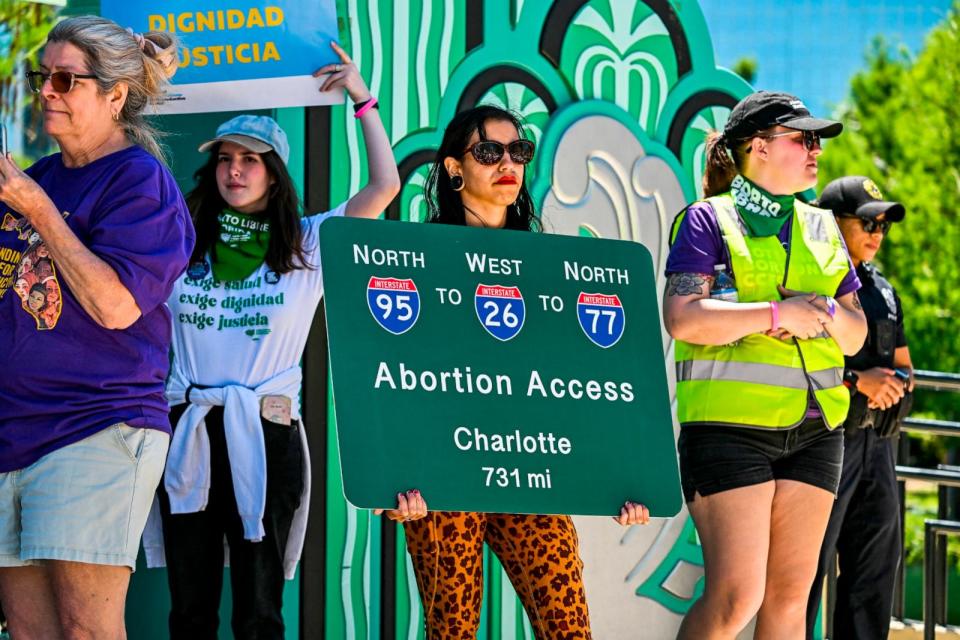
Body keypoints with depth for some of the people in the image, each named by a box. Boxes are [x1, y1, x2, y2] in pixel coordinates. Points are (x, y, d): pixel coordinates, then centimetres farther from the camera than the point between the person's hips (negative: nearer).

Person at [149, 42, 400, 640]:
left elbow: (385, 188, -1)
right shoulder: (182, 239, 10)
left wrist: (363, 100, 4)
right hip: (188, 432, 2)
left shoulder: (309, 244, 5)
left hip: (266, 436, -2)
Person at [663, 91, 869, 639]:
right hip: (730, 427, -6)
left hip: (814, 428, 6)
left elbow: (856, 336, 17)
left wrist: (827, 312, -5)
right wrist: (778, 313, -15)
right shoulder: (709, 220, 0)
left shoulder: (821, 228, 17)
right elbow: (682, 318, -13)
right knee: (737, 596, -13)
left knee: (790, 594, 5)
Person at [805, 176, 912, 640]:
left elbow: (903, 367, 23)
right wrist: (857, 380, -19)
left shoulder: (882, 291, 18)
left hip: (876, 442, 8)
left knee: (874, 571, 10)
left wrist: (895, 383, -1)